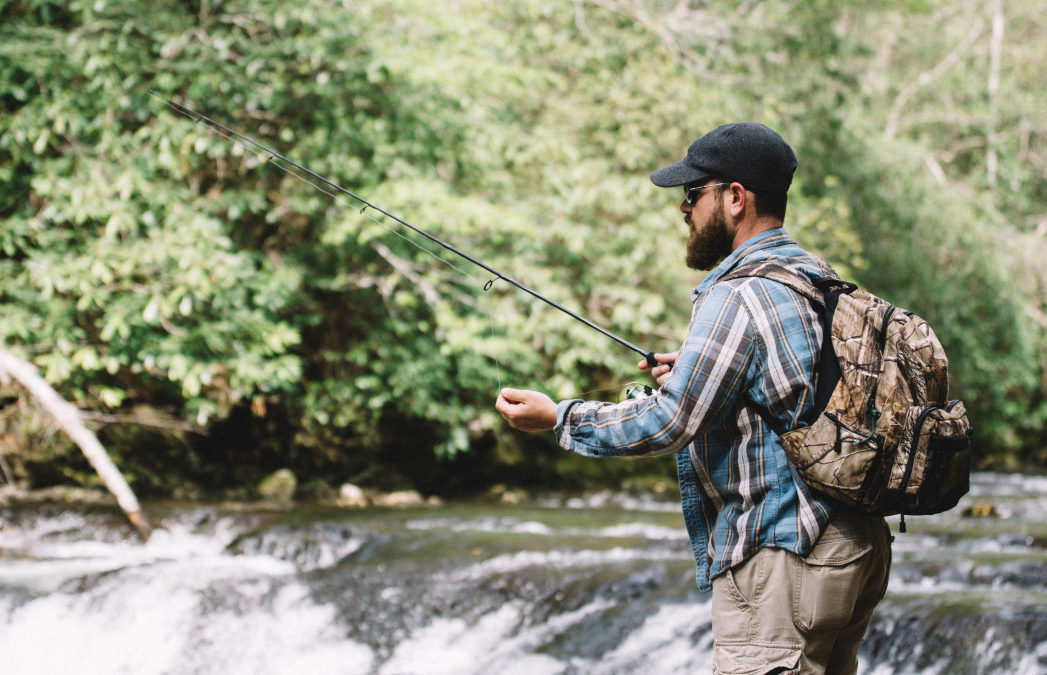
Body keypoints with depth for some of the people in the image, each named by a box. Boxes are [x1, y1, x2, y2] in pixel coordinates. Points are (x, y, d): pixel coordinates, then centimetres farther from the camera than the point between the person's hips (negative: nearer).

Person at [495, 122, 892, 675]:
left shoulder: (738, 297, -17)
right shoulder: (821, 281, 13)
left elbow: (668, 423, -18)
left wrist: (557, 418, -7)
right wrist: (697, 373, 23)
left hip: (783, 560, -10)